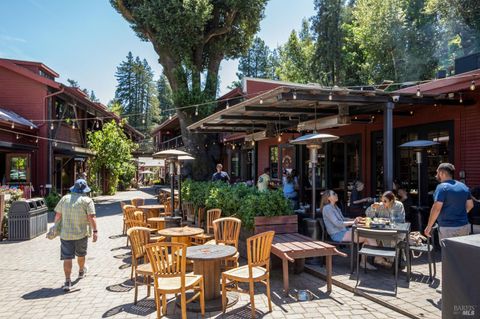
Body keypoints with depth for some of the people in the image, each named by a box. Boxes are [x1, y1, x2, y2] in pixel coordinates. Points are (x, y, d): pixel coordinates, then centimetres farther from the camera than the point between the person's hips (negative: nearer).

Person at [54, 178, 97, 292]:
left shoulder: (65, 198, 4)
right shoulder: (87, 200, -7)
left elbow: (58, 215, 7)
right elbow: (91, 217, -16)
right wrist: (95, 231, -15)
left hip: (65, 234, 1)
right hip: (81, 233, -1)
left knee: (67, 257, 1)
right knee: (81, 254, 21)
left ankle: (67, 281, -5)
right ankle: (81, 271, 43)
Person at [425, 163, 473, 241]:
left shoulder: (442, 187, -14)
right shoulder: (463, 186, 10)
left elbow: (436, 208, -20)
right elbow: (470, 205, 16)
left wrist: (429, 226, -14)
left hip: (448, 228, -7)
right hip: (465, 227, 8)